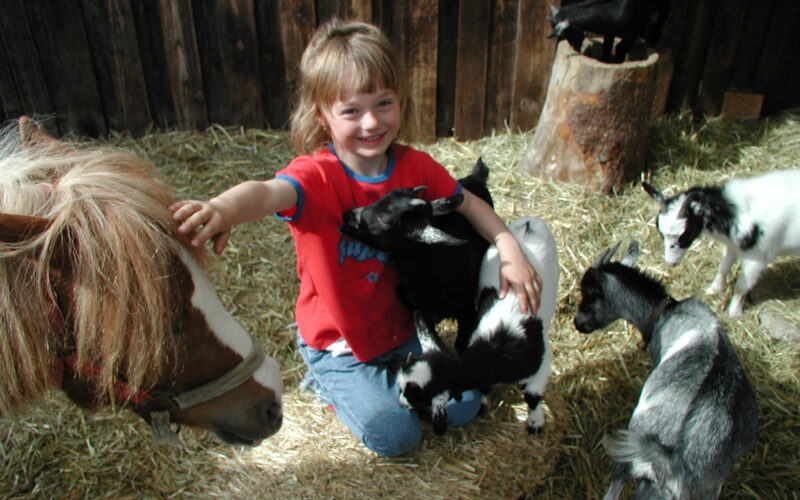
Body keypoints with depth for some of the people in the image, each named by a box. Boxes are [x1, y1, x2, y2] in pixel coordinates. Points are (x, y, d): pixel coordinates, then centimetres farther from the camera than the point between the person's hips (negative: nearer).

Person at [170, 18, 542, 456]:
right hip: (336, 340, -4)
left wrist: (509, 250, -11)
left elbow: (467, 203, 3)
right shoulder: (317, 175, -27)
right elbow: (268, 192, -48)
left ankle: (384, 375, 27)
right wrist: (223, 208, -72)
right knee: (395, 434, -11)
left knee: (461, 407, 4)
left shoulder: (414, 166, -10)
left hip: (400, 327, 5)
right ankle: (330, 382, 15)